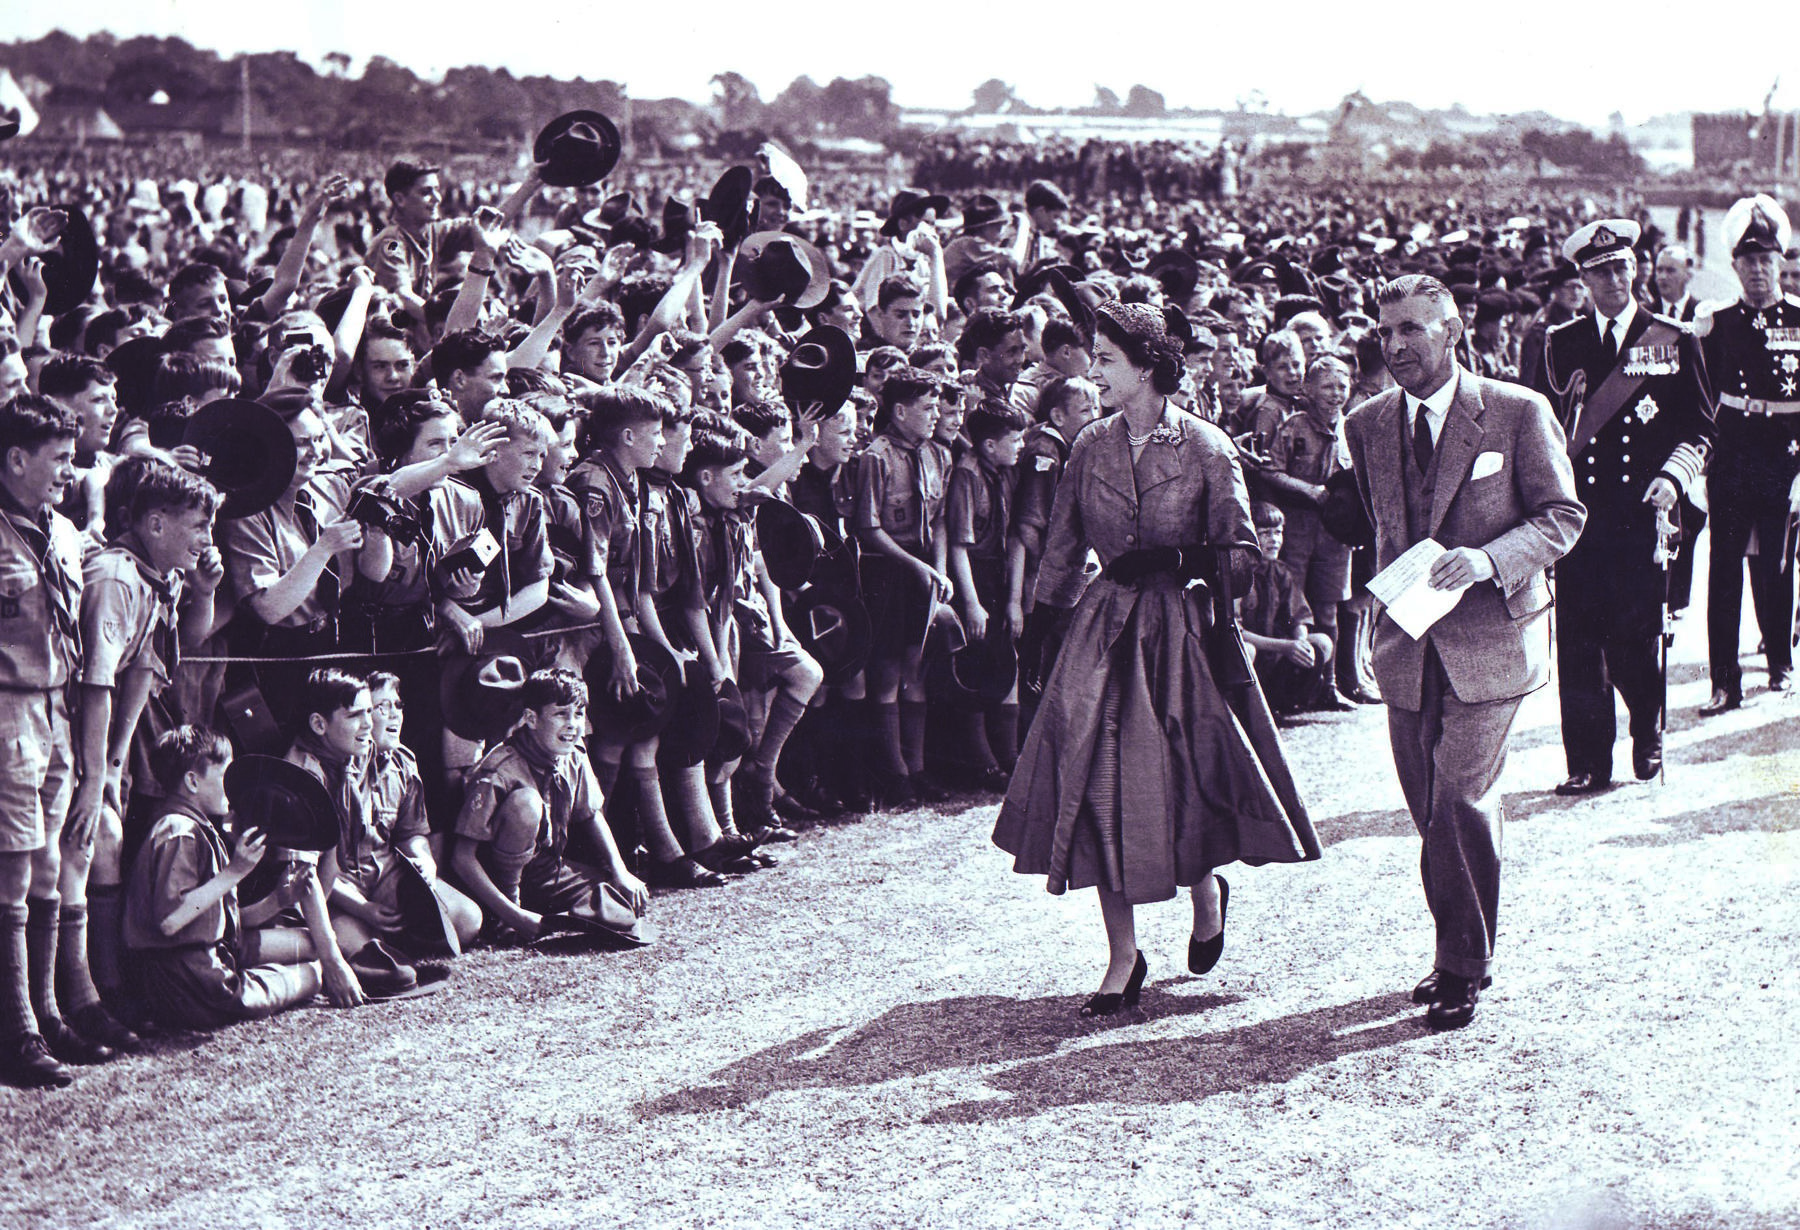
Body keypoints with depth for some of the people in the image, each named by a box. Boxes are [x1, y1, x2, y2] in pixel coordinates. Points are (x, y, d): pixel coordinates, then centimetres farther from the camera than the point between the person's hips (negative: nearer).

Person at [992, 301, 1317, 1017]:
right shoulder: (1091, 447, 7)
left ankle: (1206, 891, 31)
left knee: (1184, 775, -3)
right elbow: (1063, 547, 14)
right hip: (1106, 629, 3)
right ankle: (1123, 958, 0)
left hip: (1182, 629, -3)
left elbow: (1239, 553, -3)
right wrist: (1041, 622, 11)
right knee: (1098, 776, -5)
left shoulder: (1204, 448, -5)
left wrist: (1167, 560, -13)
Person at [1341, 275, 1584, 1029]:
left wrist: (1489, 558, -19)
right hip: (1408, 644, 5)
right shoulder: (1367, 425, 8)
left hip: (1489, 636, -5)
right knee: (1432, 811, 8)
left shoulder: (1518, 413, -5)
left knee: (1461, 798, -12)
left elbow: (1562, 515, -5)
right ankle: (1460, 953, 22)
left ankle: (1463, 967, -1)